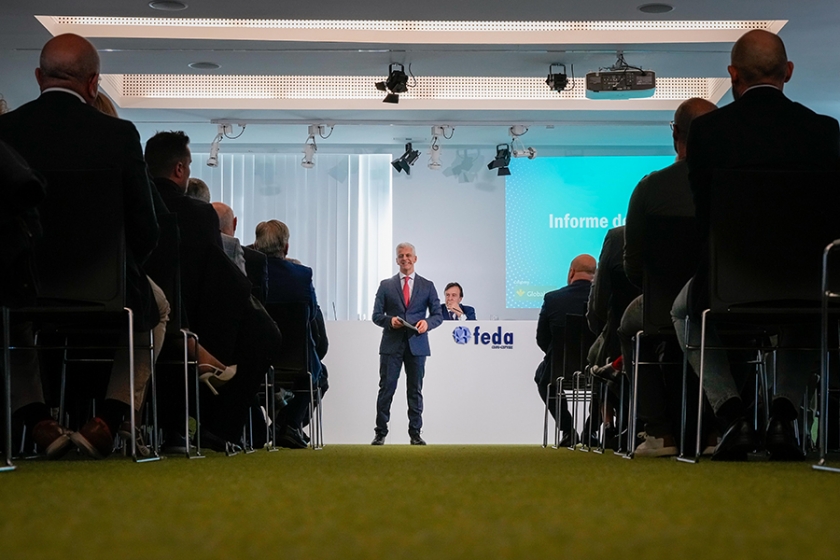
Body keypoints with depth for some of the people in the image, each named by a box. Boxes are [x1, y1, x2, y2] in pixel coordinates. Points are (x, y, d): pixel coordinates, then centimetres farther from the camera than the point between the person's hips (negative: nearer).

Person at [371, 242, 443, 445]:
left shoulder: (427, 286, 10)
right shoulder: (386, 285, 9)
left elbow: (438, 315, 9)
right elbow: (376, 315, 6)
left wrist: (427, 322, -13)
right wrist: (389, 320, -15)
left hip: (417, 344, 1)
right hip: (392, 344, -1)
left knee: (415, 390, 4)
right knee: (386, 388, -4)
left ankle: (415, 434, 9)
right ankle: (380, 433, 0)